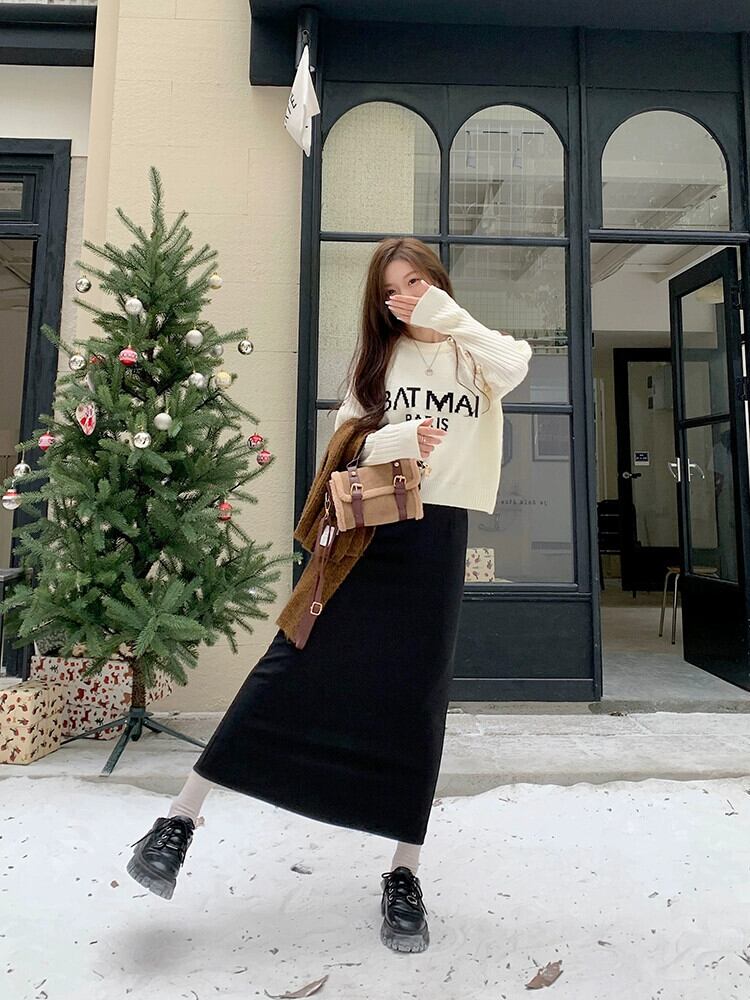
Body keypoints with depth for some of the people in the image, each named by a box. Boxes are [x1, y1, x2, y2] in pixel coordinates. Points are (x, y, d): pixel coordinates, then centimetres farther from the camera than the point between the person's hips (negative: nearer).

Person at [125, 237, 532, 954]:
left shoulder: (473, 354, 12)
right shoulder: (377, 358, 15)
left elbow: (515, 367, -12)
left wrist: (447, 315, -8)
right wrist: (394, 441, -11)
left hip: (438, 533, 0)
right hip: (368, 524, 1)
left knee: (417, 697, 2)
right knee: (296, 662, -4)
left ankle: (404, 873, 17)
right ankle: (184, 815, 8)